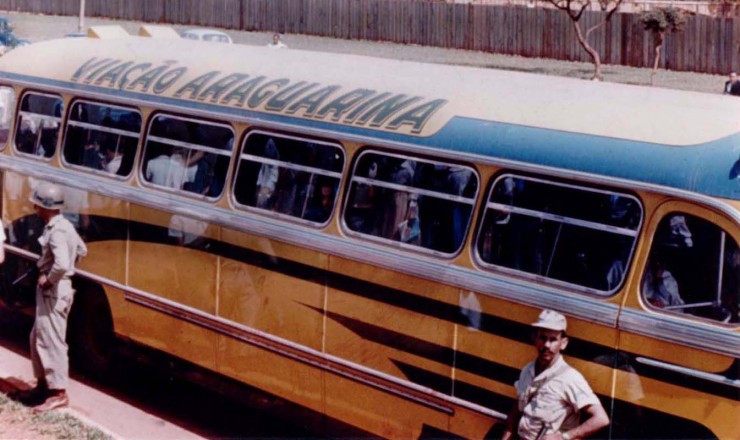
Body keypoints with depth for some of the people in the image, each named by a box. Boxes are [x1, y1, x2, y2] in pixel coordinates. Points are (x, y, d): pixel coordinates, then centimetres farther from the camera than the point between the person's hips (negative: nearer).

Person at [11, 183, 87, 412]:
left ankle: (59, 393, 1)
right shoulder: (64, 226, 9)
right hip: (50, 291, 10)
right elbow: (81, 250, 23)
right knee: (38, 338, 19)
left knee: (52, 341, -4)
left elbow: (62, 264, -36)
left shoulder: (56, 232, -22)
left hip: (54, 292, -10)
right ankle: (43, 385, 29)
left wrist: (48, 280, -18)